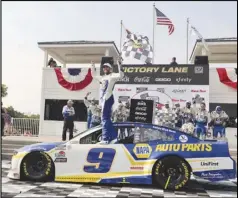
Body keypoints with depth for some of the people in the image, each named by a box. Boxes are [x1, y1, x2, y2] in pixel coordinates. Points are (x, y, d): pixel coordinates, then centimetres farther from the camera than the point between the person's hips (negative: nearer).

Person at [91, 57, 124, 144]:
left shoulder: (112, 76, -1)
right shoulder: (102, 77, 23)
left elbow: (121, 75, -20)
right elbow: (93, 75, 38)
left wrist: (119, 64, -22)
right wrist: (93, 66, 32)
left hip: (108, 98, -9)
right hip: (103, 99, 9)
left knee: (105, 118, -13)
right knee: (107, 118, 12)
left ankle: (105, 138, -14)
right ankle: (113, 136, 21)